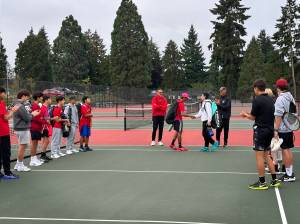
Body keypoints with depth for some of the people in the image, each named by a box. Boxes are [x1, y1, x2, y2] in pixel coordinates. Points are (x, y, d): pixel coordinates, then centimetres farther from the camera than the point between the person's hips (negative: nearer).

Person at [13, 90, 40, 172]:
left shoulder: (19, 105, 13)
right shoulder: (20, 106, -19)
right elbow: (27, 118, -18)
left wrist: (30, 112, 2)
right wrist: (33, 114, -2)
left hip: (22, 128, 10)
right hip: (22, 129, -10)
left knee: (22, 146, 17)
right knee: (22, 146, -2)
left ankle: (18, 164, 24)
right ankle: (20, 165, 6)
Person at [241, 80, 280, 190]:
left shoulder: (257, 100, -14)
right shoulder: (270, 99, 9)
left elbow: (253, 117, -8)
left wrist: (245, 115, 13)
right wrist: (249, 114, 18)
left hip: (260, 130, -8)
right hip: (270, 130, 8)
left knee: (259, 156, 0)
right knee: (266, 155, 16)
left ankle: (262, 183, 5)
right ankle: (274, 180, 17)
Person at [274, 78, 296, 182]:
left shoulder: (280, 99, -15)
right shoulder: (291, 98, 9)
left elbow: (278, 116, -19)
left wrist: (276, 130, -18)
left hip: (282, 129, -8)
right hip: (290, 128, 8)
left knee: (285, 150, -2)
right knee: (288, 150, 14)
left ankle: (289, 175, 4)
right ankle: (291, 172, 21)